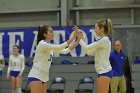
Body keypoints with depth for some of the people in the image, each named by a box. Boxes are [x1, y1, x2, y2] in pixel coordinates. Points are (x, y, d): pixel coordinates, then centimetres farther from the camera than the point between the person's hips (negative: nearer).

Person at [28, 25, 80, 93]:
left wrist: (78, 41, -2)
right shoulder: (42, 44, -14)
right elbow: (59, 47, -23)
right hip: (35, 76, -9)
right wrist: (73, 38, -24)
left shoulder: (50, 46, 12)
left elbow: (65, 51, 7)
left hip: (43, 77, 9)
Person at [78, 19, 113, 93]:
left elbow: (87, 48, -15)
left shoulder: (105, 40, -14)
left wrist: (80, 39, -1)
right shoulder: (102, 40, 16)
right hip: (101, 72, 10)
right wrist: (81, 39, 14)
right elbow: (90, 52, 17)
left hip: (105, 72, -10)